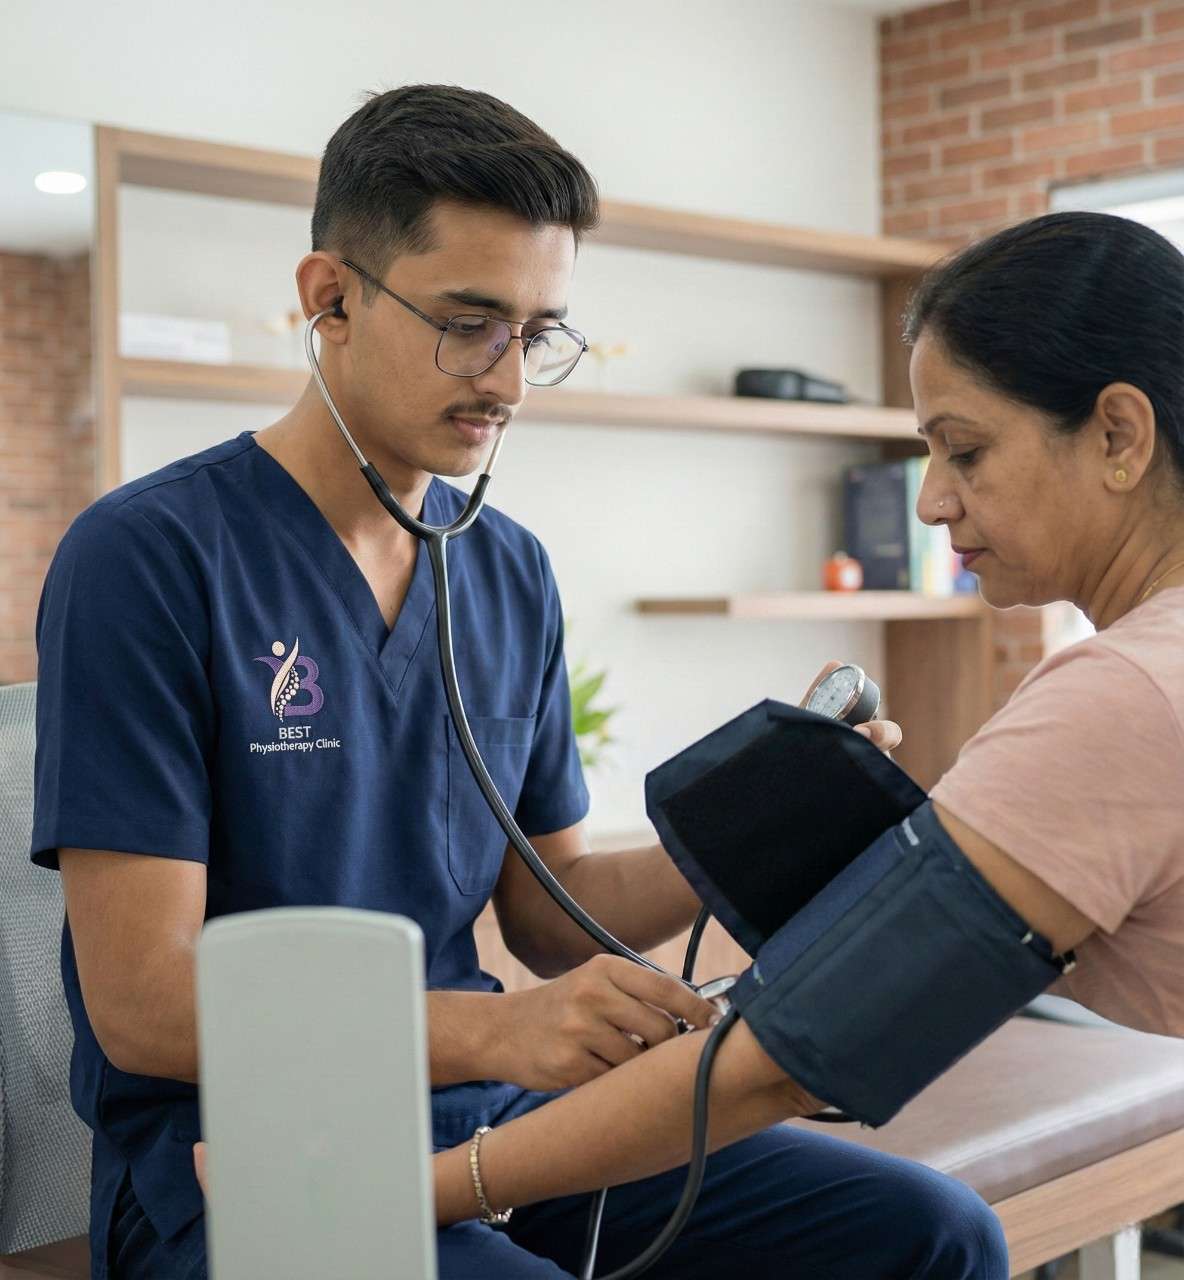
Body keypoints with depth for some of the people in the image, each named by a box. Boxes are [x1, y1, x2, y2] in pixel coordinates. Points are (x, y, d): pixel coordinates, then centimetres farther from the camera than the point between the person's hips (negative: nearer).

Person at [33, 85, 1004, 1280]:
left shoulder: (512, 575, 9)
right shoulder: (147, 556, -12)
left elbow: (552, 912, 12)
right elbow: (142, 1001, -16)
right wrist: (499, 1027, -28)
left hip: (486, 1115, 6)